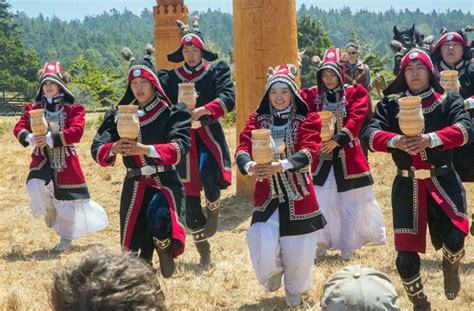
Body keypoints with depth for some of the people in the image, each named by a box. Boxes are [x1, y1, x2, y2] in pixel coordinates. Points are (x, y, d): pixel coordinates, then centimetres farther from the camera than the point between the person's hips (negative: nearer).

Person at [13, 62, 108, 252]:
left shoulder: (73, 108, -2)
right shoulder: (33, 108, 7)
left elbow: (77, 131, -17)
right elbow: (19, 128, -2)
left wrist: (51, 139, -29)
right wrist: (30, 138, -27)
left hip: (65, 160, -1)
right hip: (42, 158, 1)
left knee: (66, 199, 3)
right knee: (35, 186, -27)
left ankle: (66, 239, 26)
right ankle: (49, 209, 9)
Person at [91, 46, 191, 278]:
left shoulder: (172, 113, -1)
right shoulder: (121, 116, 9)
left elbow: (180, 147, -17)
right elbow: (97, 149, 1)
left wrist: (145, 149, -30)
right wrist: (113, 149, -23)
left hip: (165, 182, -3)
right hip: (134, 186, 4)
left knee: (159, 218, -33)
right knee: (136, 250, 1)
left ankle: (166, 252, 1)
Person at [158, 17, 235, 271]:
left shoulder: (216, 71, 3)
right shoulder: (170, 77, 9)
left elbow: (229, 98, -12)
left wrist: (201, 111, -26)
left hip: (209, 136, -2)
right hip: (182, 138, 3)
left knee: (209, 176, -30)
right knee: (190, 196, 6)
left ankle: (213, 211, 7)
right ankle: (203, 252, 24)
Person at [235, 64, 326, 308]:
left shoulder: (306, 120, -3)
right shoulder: (257, 120, 3)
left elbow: (309, 151, -19)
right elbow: (243, 148, -9)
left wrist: (282, 165, -37)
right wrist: (249, 165, -34)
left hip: (298, 195, -1)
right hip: (267, 193, 1)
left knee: (297, 249, 5)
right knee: (263, 246, -10)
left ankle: (294, 290, 35)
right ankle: (273, 272, 26)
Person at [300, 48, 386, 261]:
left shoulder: (354, 93, 1)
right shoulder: (313, 95, 7)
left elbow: (355, 119, -13)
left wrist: (337, 140, -24)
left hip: (348, 157, -1)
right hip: (321, 157, 1)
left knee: (350, 204, 6)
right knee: (322, 203, -1)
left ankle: (347, 246, 20)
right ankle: (323, 242, 17)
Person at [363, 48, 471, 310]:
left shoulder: (449, 101, 4)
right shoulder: (390, 106, 6)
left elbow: (464, 129, -15)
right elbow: (370, 134, -9)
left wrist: (430, 139, -32)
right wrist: (396, 141, -30)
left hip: (443, 182, -1)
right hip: (407, 186, 1)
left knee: (454, 239, -22)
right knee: (406, 257, 1)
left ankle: (450, 266, 17)